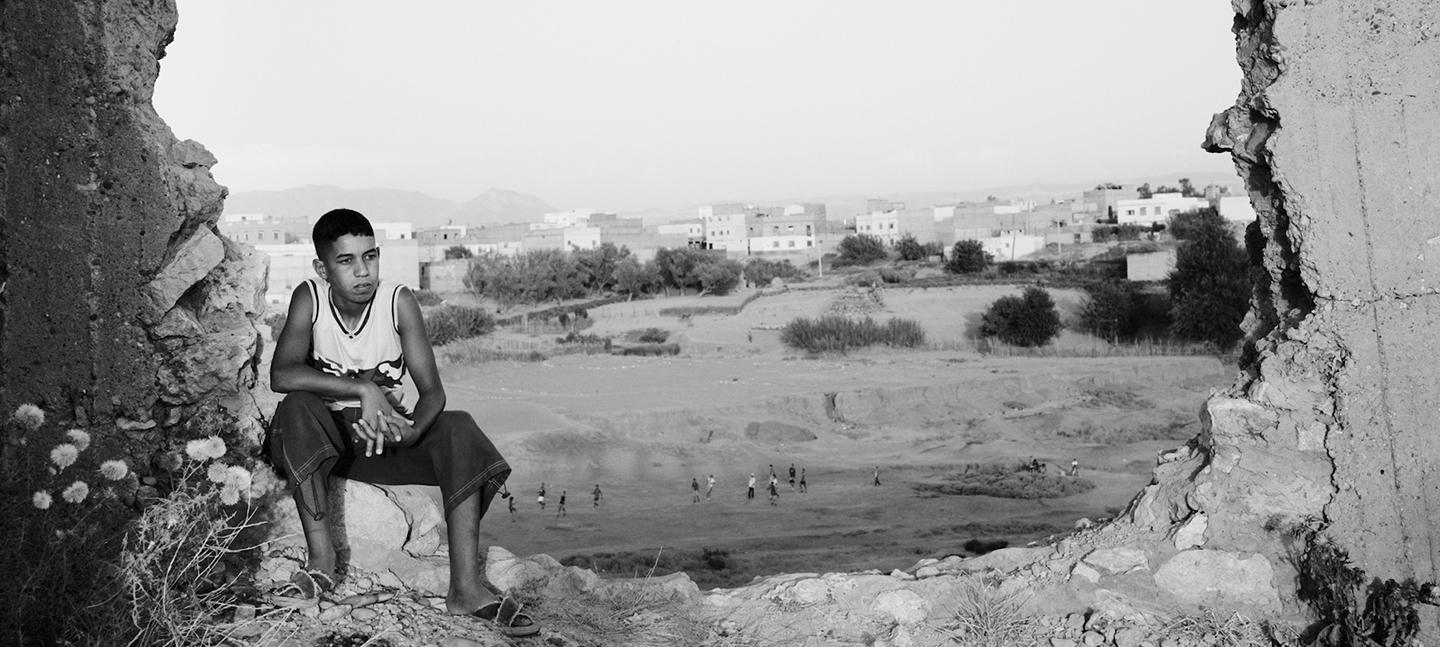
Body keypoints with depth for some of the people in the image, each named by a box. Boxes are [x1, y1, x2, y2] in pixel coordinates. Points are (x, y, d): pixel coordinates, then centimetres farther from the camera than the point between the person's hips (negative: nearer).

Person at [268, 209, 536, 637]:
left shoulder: (398, 302, -11)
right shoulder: (309, 298, -11)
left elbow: (432, 392, -14)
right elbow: (281, 375, -26)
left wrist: (411, 431, -36)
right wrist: (364, 389, -34)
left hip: (386, 436, 1)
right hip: (321, 438, -1)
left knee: (459, 431, -25)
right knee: (298, 407, -32)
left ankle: (465, 588, -33)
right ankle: (321, 560, -29)